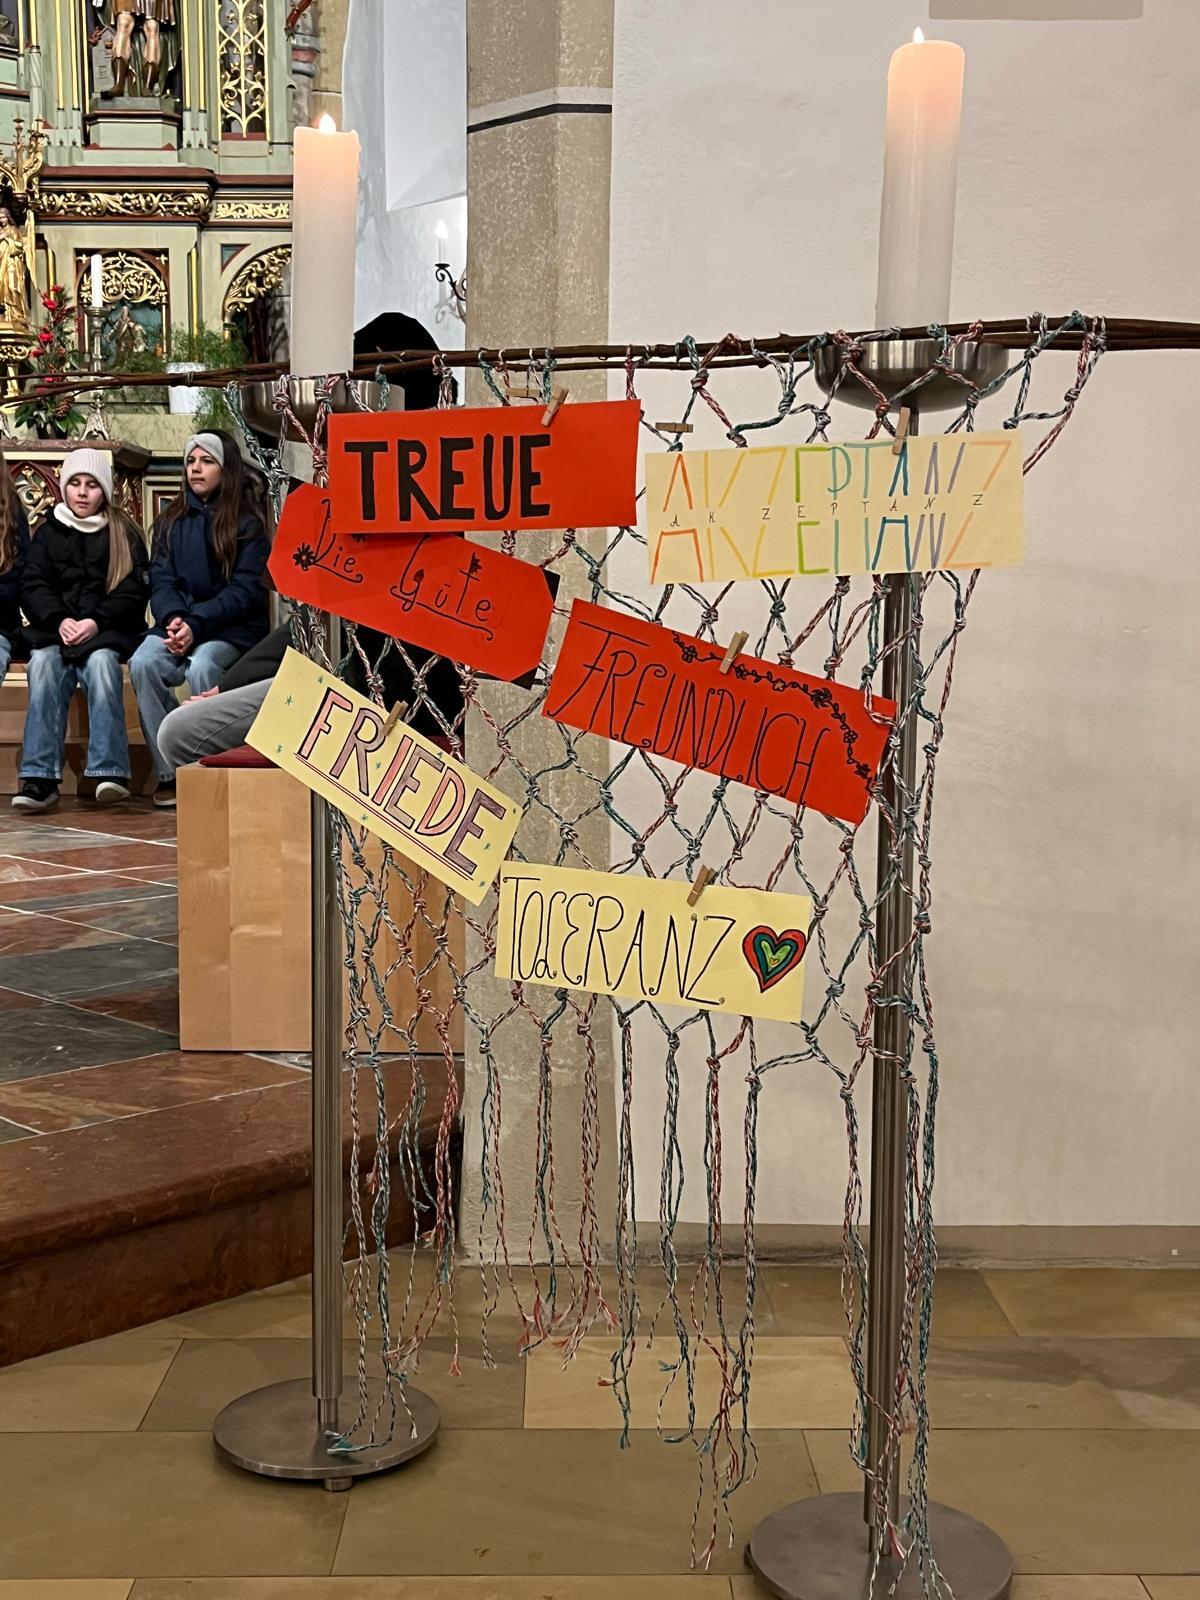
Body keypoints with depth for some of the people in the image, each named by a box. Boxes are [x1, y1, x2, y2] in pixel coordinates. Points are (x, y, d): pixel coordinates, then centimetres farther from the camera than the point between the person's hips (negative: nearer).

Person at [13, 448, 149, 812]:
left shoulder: (124, 533, 12)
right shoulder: (48, 533, 18)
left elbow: (134, 591, 2)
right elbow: (33, 586, 8)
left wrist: (96, 622, -15)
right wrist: (59, 621, -12)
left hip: (108, 632, -1)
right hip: (55, 630, 1)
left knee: (101, 662, -34)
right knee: (43, 664, -30)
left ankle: (109, 770, -40)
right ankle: (40, 776, -37)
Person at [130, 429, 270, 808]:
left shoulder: (246, 523, 2)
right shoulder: (171, 521, 15)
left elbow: (245, 590, -7)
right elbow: (161, 581, 6)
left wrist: (197, 624, -20)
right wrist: (173, 618, -16)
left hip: (233, 628, -4)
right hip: (180, 623, 4)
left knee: (202, 666, -35)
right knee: (143, 663, -27)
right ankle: (169, 773, -22)